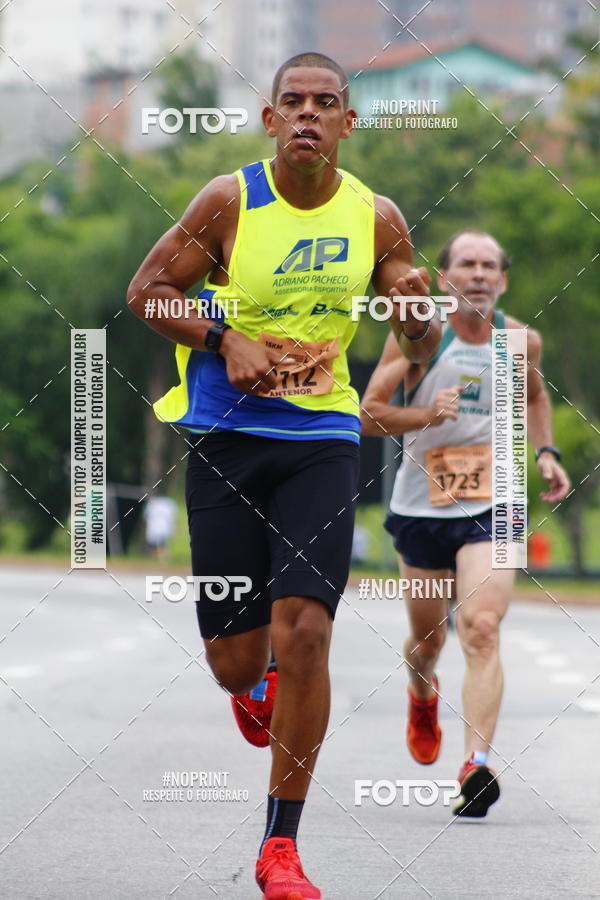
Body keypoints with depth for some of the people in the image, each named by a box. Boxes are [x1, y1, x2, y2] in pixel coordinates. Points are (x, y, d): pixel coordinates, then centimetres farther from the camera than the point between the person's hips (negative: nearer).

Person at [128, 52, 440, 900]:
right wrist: (225, 340, -15)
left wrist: (419, 316, -17)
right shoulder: (230, 200, -6)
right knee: (234, 657, 0)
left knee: (304, 632, -15)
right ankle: (253, 688, 43)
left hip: (322, 440, 1)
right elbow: (146, 291, 0)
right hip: (225, 439, -1)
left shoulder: (376, 218, 1)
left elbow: (420, 351, 6)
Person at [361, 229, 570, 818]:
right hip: (422, 504, 0)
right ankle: (423, 695, 51)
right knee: (428, 637, 15)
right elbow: (368, 414, -9)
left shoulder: (522, 341, 2)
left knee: (481, 630, -19)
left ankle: (476, 765, -27)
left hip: (491, 507, 0)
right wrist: (427, 415, -25)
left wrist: (545, 452, 9)